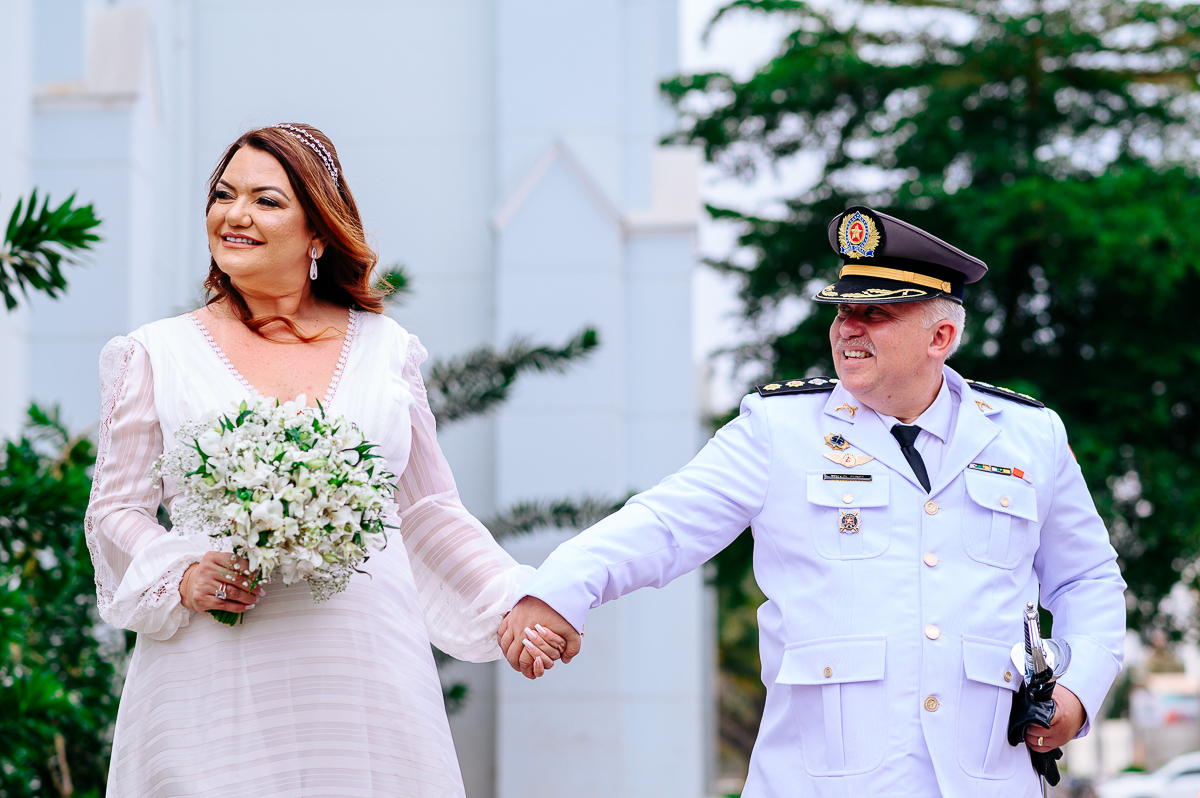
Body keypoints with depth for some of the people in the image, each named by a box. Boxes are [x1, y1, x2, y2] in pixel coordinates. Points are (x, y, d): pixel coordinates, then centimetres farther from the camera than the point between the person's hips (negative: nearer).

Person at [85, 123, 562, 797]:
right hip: (216, 684, -1)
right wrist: (182, 578, -11)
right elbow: (116, 512, 8)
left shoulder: (386, 349, 11)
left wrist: (514, 602, 2)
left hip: (370, 682, 1)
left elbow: (428, 513, 15)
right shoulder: (157, 356, 7)